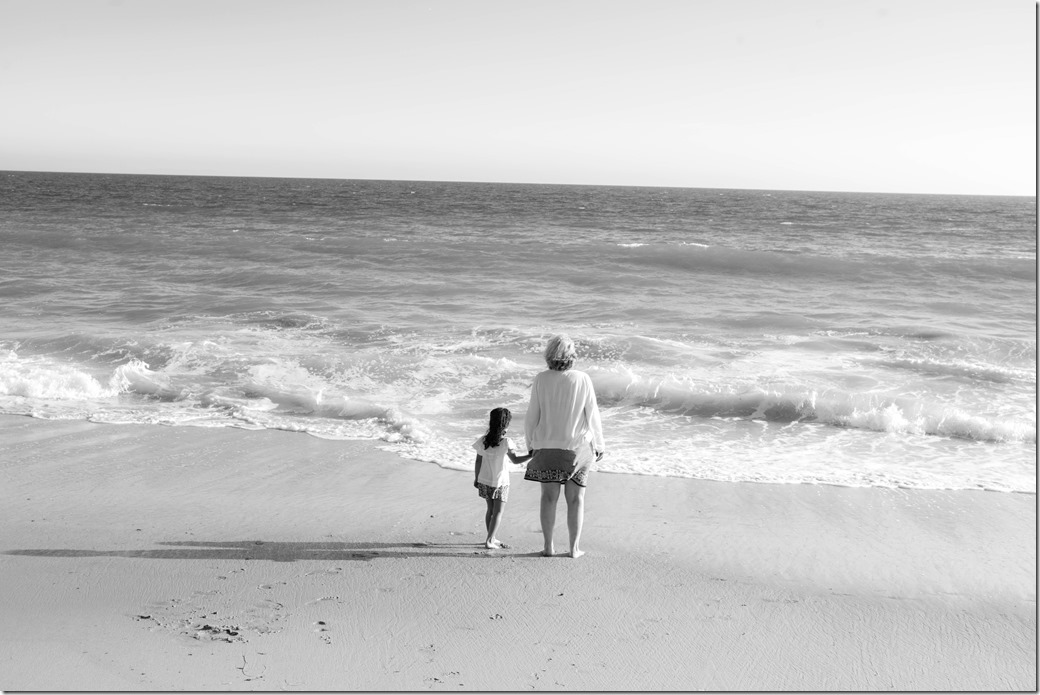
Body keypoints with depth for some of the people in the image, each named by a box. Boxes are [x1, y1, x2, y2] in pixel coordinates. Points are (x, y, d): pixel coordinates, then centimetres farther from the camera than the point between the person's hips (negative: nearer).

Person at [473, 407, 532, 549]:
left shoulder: (482, 441, -3)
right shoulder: (506, 442, -16)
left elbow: (478, 461, 3)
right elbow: (515, 460, -13)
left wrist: (476, 478, 13)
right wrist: (530, 455, -7)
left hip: (484, 481, 5)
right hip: (500, 482, -5)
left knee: (490, 510, 17)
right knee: (498, 512, 3)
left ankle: (492, 538, 25)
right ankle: (489, 540, -5)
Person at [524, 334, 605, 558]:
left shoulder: (541, 380, -9)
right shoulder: (582, 380, -11)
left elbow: (532, 416, -3)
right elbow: (593, 415, -6)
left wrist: (530, 443, 11)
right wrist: (599, 445, 6)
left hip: (547, 446, 1)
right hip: (577, 447, -1)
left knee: (549, 496, 10)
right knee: (576, 498, 9)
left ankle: (548, 546, 12)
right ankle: (574, 548, 12)